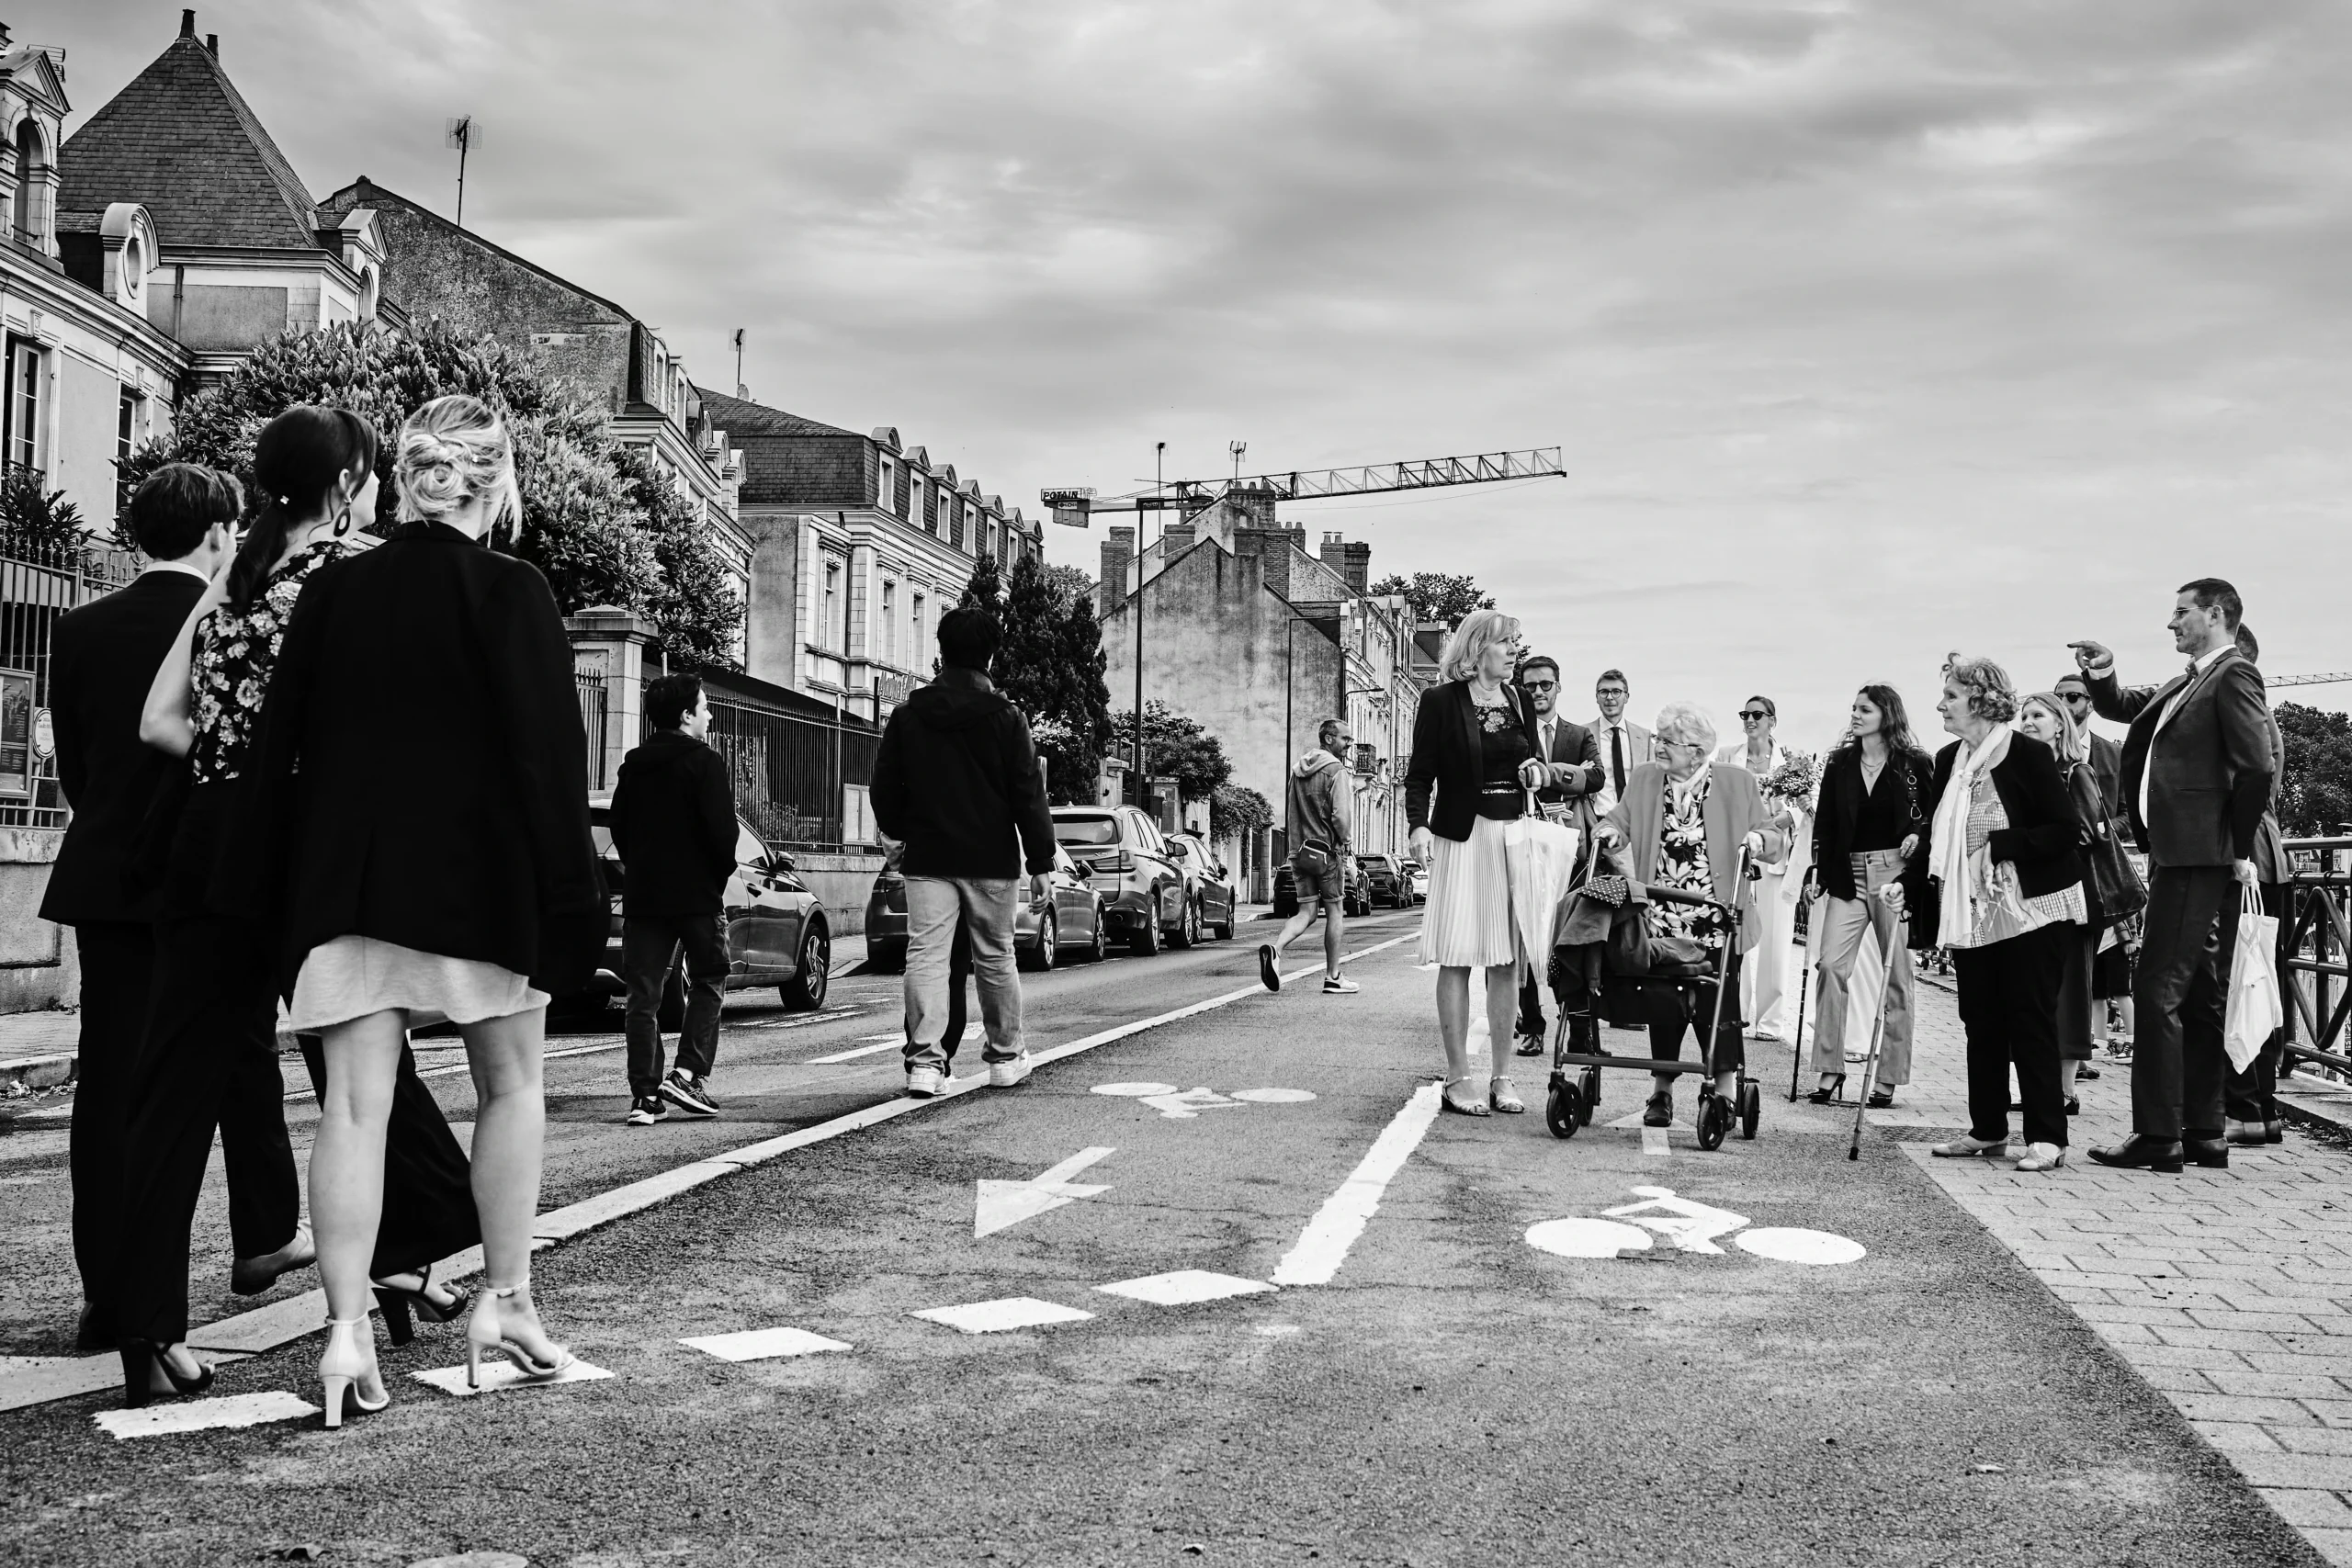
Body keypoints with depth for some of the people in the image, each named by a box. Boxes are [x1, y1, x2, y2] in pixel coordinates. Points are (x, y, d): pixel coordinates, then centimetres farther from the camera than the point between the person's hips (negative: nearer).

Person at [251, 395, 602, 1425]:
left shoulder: (330, 591, 6)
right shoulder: (509, 592, -6)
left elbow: (278, 748, 7)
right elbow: (548, 757, -10)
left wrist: (285, 894, 12)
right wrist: (570, 903, -7)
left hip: (345, 878, 3)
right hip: (480, 878, -3)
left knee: (354, 1103, 2)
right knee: (510, 1082, 14)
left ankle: (346, 1332, -3)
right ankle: (504, 1303, 14)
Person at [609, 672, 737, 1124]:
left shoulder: (633, 766, 11)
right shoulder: (704, 763, -8)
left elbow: (619, 828, 12)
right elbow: (721, 828, -15)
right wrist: (722, 872, 0)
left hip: (642, 894, 5)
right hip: (697, 894, -5)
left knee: (643, 996, 5)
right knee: (708, 985, 8)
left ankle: (644, 1094, 0)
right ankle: (687, 1075, -6)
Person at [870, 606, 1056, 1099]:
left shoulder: (907, 717, 2)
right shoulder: (1006, 718, -4)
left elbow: (884, 791, 7)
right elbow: (1029, 796, -4)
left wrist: (902, 832, 25)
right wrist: (1040, 862, 0)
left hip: (927, 859, 1)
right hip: (992, 859, -1)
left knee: (925, 955, -1)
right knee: (994, 957, 11)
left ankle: (924, 1059, -12)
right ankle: (1005, 1056, 23)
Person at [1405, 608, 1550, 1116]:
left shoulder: (1519, 701, 13)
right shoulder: (1441, 700, -2)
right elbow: (1420, 774, -5)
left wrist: (1538, 771, -1)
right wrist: (1418, 825, -19)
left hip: (1514, 836, 5)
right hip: (1460, 838, -5)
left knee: (1507, 961, 4)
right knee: (1457, 959, -4)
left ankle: (1502, 1078, 11)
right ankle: (1457, 1078, 2)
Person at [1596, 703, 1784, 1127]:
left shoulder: (1737, 784, 3)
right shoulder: (1642, 780, 10)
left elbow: (1778, 842, 6)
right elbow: (1620, 822, 19)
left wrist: (1759, 839, -16)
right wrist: (1610, 831, -4)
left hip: (1715, 924, -2)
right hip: (1659, 922, 2)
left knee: (1717, 1006, -3)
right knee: (1661, 1004, 1)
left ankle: (1727, 1092, 8)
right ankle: (1661, 1092, 15)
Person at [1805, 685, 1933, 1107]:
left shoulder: (1915, 764, 2)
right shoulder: (1839, 764, 10)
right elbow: (1824, 825, 9)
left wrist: (1918, 836, -13)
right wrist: (1822, 874, 1)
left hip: (1895, 873, -2)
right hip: (1848, 876, 2)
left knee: (1896, 975, 2)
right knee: (1832, 965, -10)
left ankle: (1889, 1077, 7)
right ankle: (1830, 1071, -6)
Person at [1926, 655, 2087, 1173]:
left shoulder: (2029, 755, -11)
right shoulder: (1947, 761, 9)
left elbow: (2065, 831, -14)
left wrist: (2000, 846, -20)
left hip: (2032, 911, -7)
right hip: (1972, 914, 7)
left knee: (2031, 1020, -5)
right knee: (1980, 1021, 9)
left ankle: (2047, 1137, -1)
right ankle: (1987, 1131, 18)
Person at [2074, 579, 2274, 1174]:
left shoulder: (2234, 676, -9)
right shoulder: (2186, 685, 19)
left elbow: (2257, 768, -17)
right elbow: (2124, 707, 27)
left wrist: (2240, 850, -12)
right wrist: (2102, 677, 5)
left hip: (2201, 858, -10)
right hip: (2180, 857, 10)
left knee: (2158, 989, -11)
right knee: (2199, 997, 12)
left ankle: (2158, 1136, -9)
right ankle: (2203, 1134, 18)